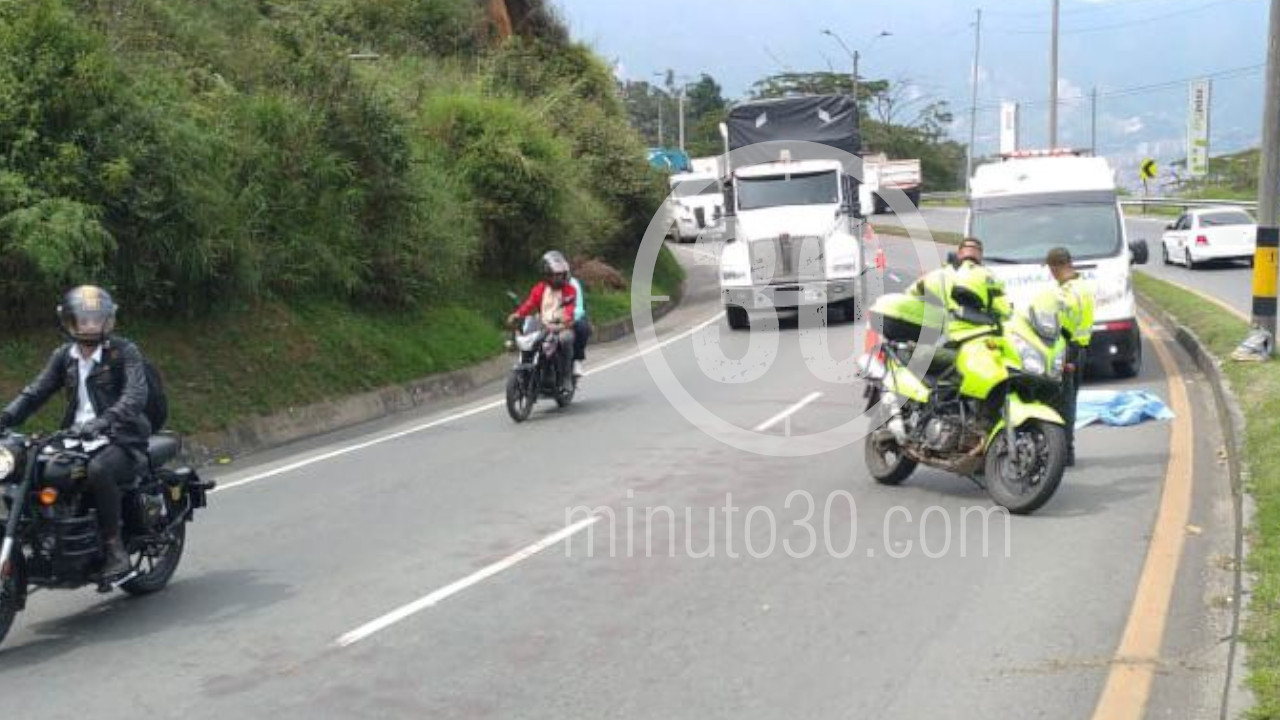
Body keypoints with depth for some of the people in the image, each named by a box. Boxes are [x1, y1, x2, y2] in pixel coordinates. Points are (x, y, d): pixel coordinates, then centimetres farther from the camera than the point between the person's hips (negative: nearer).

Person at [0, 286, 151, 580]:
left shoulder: (124, 351, -5)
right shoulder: (64, 356, 13)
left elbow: (135, 395, -20)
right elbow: (36, 391, 6)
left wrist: (103, 422, -37)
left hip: (121, 438, -6)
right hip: (77, 438, 6)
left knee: (99, 470, -36)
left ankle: (115, 548, -24)